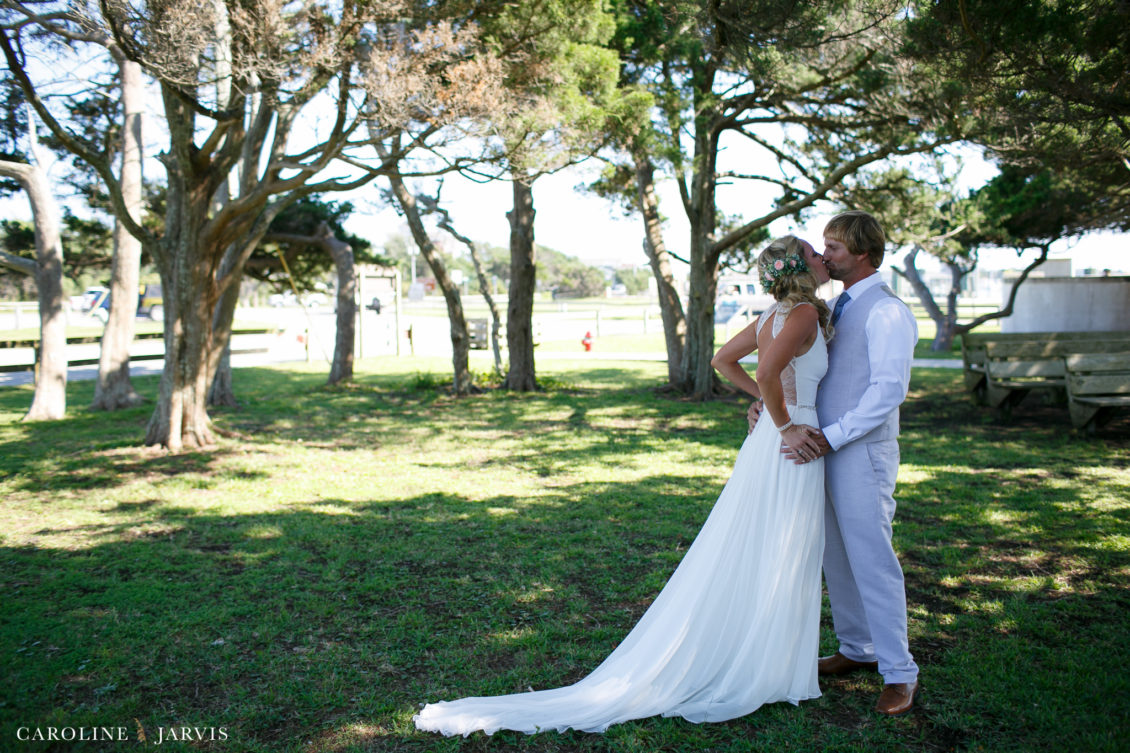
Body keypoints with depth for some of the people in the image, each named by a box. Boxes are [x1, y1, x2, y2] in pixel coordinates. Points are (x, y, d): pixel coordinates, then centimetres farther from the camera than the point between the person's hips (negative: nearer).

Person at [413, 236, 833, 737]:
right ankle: (765, 672, 15)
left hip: (766, 448, 8)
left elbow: (723, 360, 20)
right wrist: (784, 424, -19)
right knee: (779, 568, 3)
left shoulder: (775, 315, 10)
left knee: (745, 561, 15)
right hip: (789, 451, -8)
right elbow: (767, 370, -32)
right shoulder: (805, 312, -16)